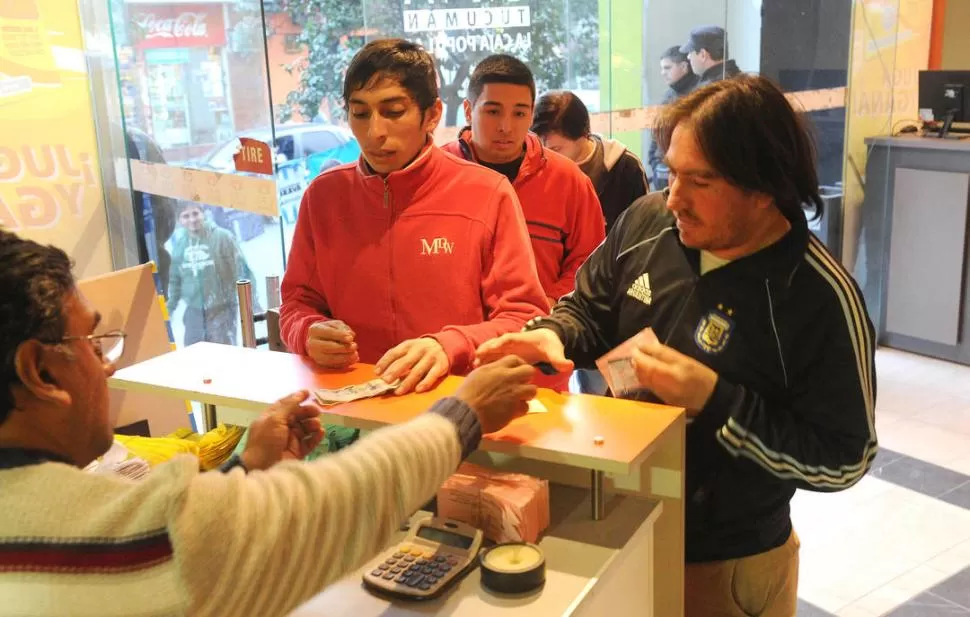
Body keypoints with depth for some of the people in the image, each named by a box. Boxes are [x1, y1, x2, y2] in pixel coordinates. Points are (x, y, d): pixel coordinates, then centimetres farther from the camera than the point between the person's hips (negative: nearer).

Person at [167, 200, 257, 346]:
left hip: (222, 308, -4)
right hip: (194, 310, 5)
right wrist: (170, 308, 15)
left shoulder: (222, 237, -11)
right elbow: (174, 279, 15)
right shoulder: (179, 243, 4)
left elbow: (242, 270, -11)